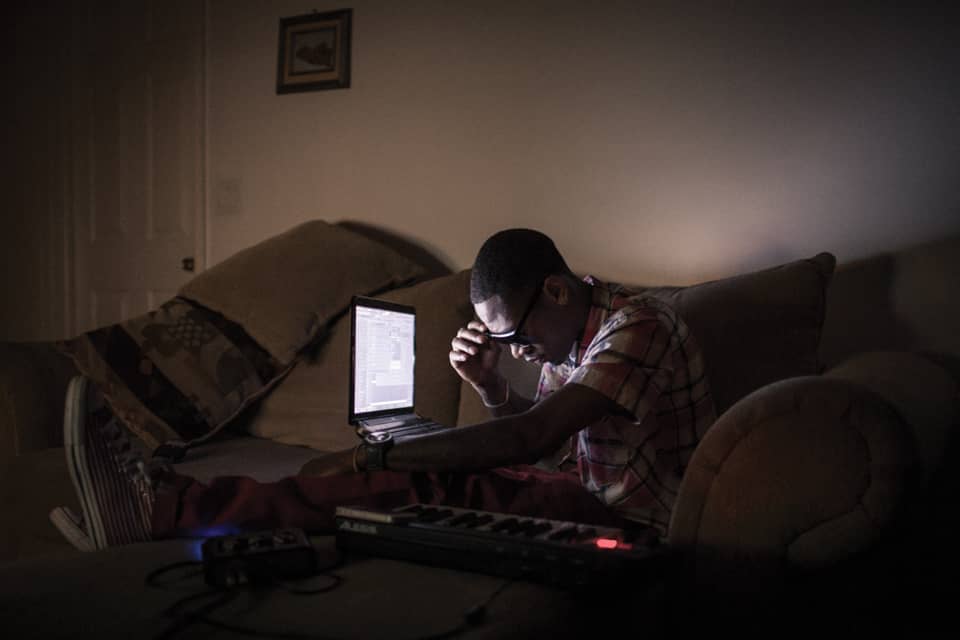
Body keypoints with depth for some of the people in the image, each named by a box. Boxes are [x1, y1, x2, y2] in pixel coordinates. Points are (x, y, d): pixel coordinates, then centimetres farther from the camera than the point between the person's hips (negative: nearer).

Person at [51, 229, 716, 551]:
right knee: (428, 480, -16)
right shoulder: (568, 335, 12)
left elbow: (533, 438, -28)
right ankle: (170, 504, -25)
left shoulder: (636, 324, -18)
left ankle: (169, 507, -31)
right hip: (584, 496, 8)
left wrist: (372, 457, -29)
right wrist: (488, 383, -3)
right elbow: (535, 439, 17)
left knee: (434, 485, -28)